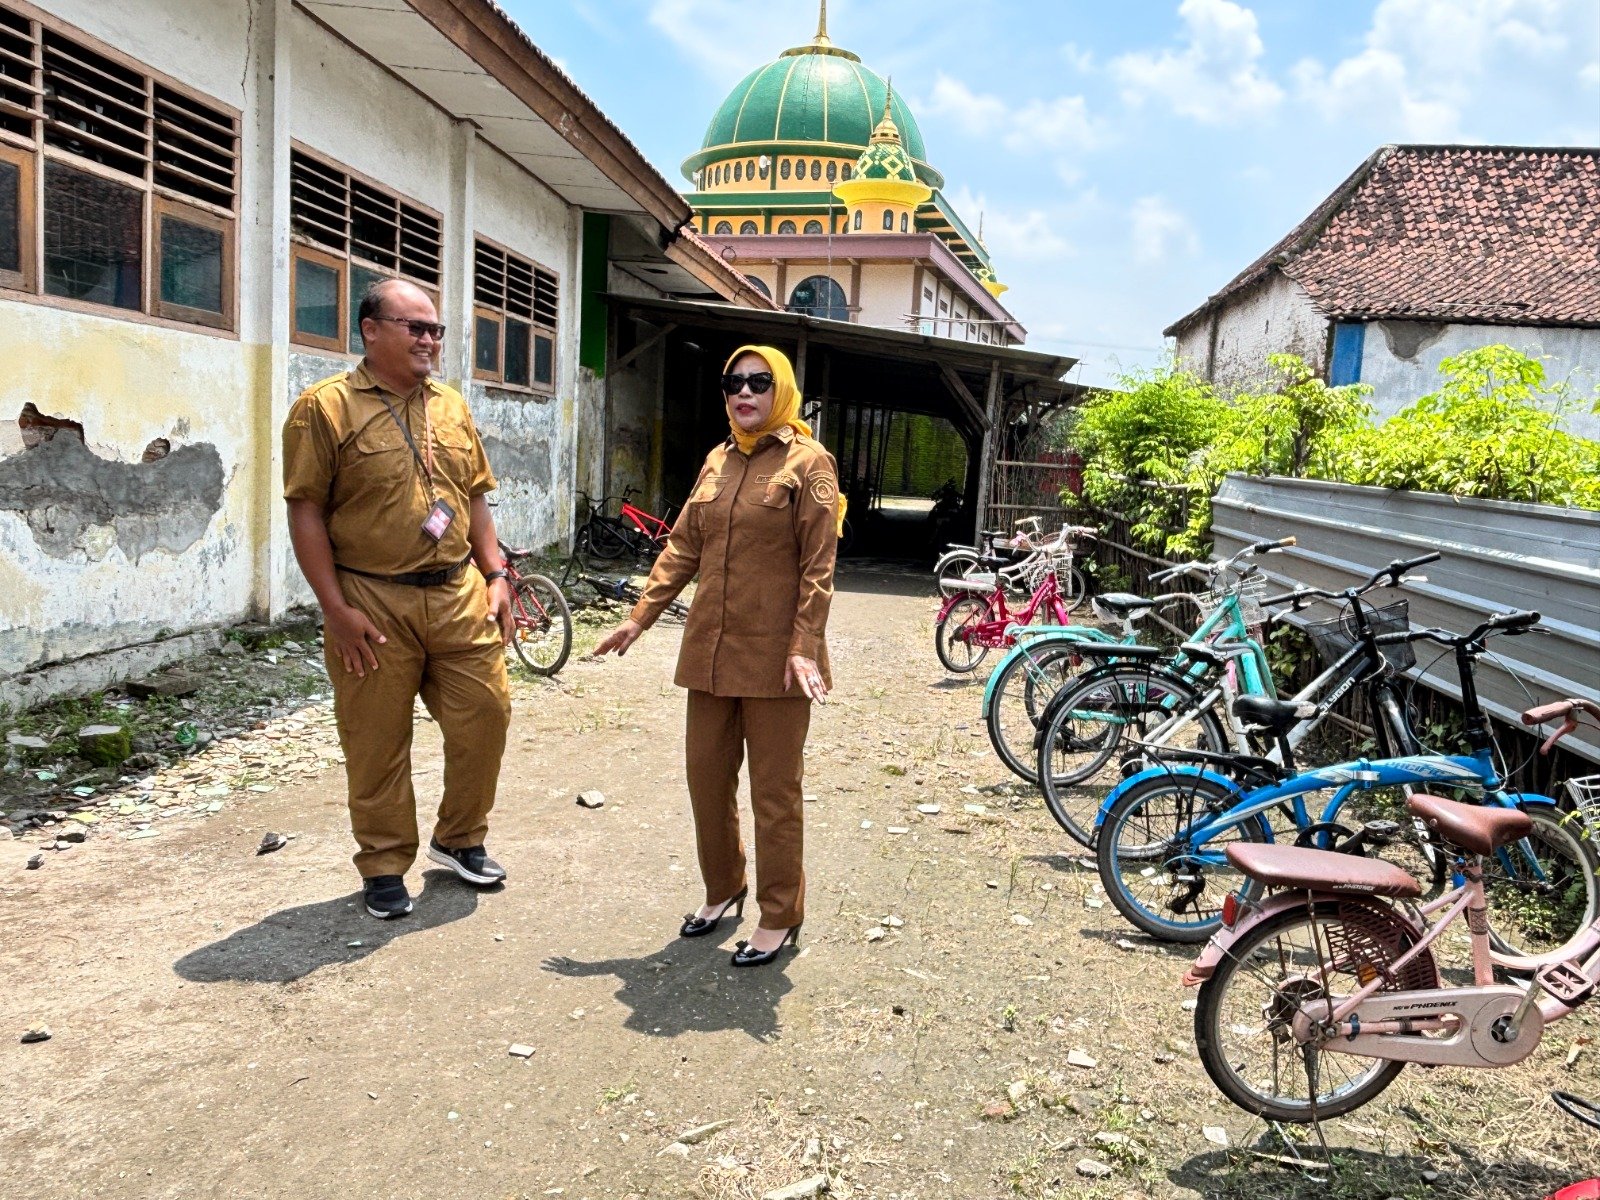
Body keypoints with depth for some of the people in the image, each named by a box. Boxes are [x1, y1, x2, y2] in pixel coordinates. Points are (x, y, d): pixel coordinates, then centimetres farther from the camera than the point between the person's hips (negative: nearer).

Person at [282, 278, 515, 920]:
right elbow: (306, 512, -8)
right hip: (374, 603, -5)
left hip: (461, 595, 5)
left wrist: (496, 575, 8)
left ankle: (460, 838, 29)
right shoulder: (326, 407, -5)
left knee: (485, 713, 7)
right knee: (378, 743, 5)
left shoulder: (451, 406, 13)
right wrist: (336, 609, -13)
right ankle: (384, 867, 23)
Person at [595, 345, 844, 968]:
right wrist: (639, 618, 9)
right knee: (705, 775, 13)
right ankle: (722, 891, 33)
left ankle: (780, 917, 19)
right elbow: (683, 548, 14)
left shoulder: (808, 462, -5)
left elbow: (818, 566, -10)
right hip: (711, 648, 6)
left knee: (774, 791, 4)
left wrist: (804, 647, -17)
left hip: (773, 655, -6)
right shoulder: (717, 461, 12)